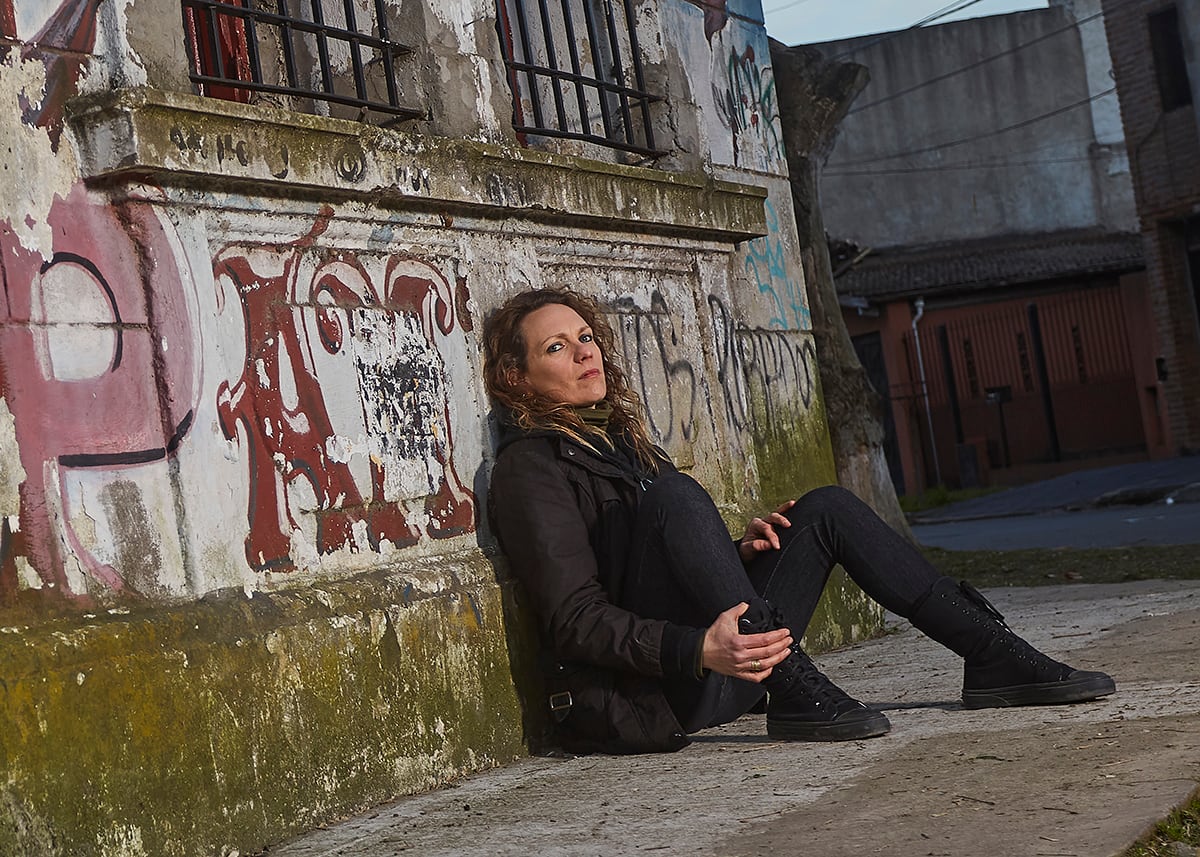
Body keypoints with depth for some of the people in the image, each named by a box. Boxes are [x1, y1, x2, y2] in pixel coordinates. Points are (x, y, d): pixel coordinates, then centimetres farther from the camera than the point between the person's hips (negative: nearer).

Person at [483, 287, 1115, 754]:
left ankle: (994, 657, -2)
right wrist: (697, 649, -31)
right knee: (672, 492, -27)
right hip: (638, 695, -8)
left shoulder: (614, 436, 21)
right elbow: (574, 620, -17)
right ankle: (794, 694, -29)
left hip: (710, 672, 8)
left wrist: (734, 553, 2)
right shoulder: (528, 467, -7)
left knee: (824, 508, 3)